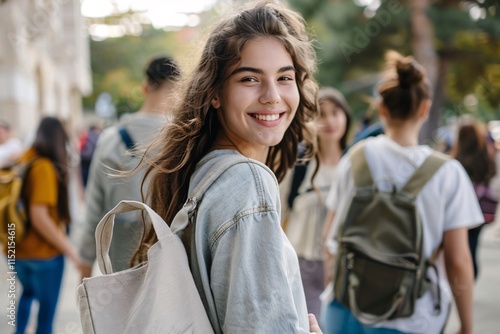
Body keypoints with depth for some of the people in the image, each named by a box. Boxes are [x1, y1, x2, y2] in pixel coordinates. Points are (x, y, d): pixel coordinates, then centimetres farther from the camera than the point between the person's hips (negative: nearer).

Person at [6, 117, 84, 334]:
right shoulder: (45, 167, -19)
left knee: (28, 292, 32)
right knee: (46, 309, 9)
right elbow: (39, 216, -26)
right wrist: (69, 249, -21)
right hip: (44, 253, -7)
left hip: (17, 249, 7)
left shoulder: (23, 161, 1)